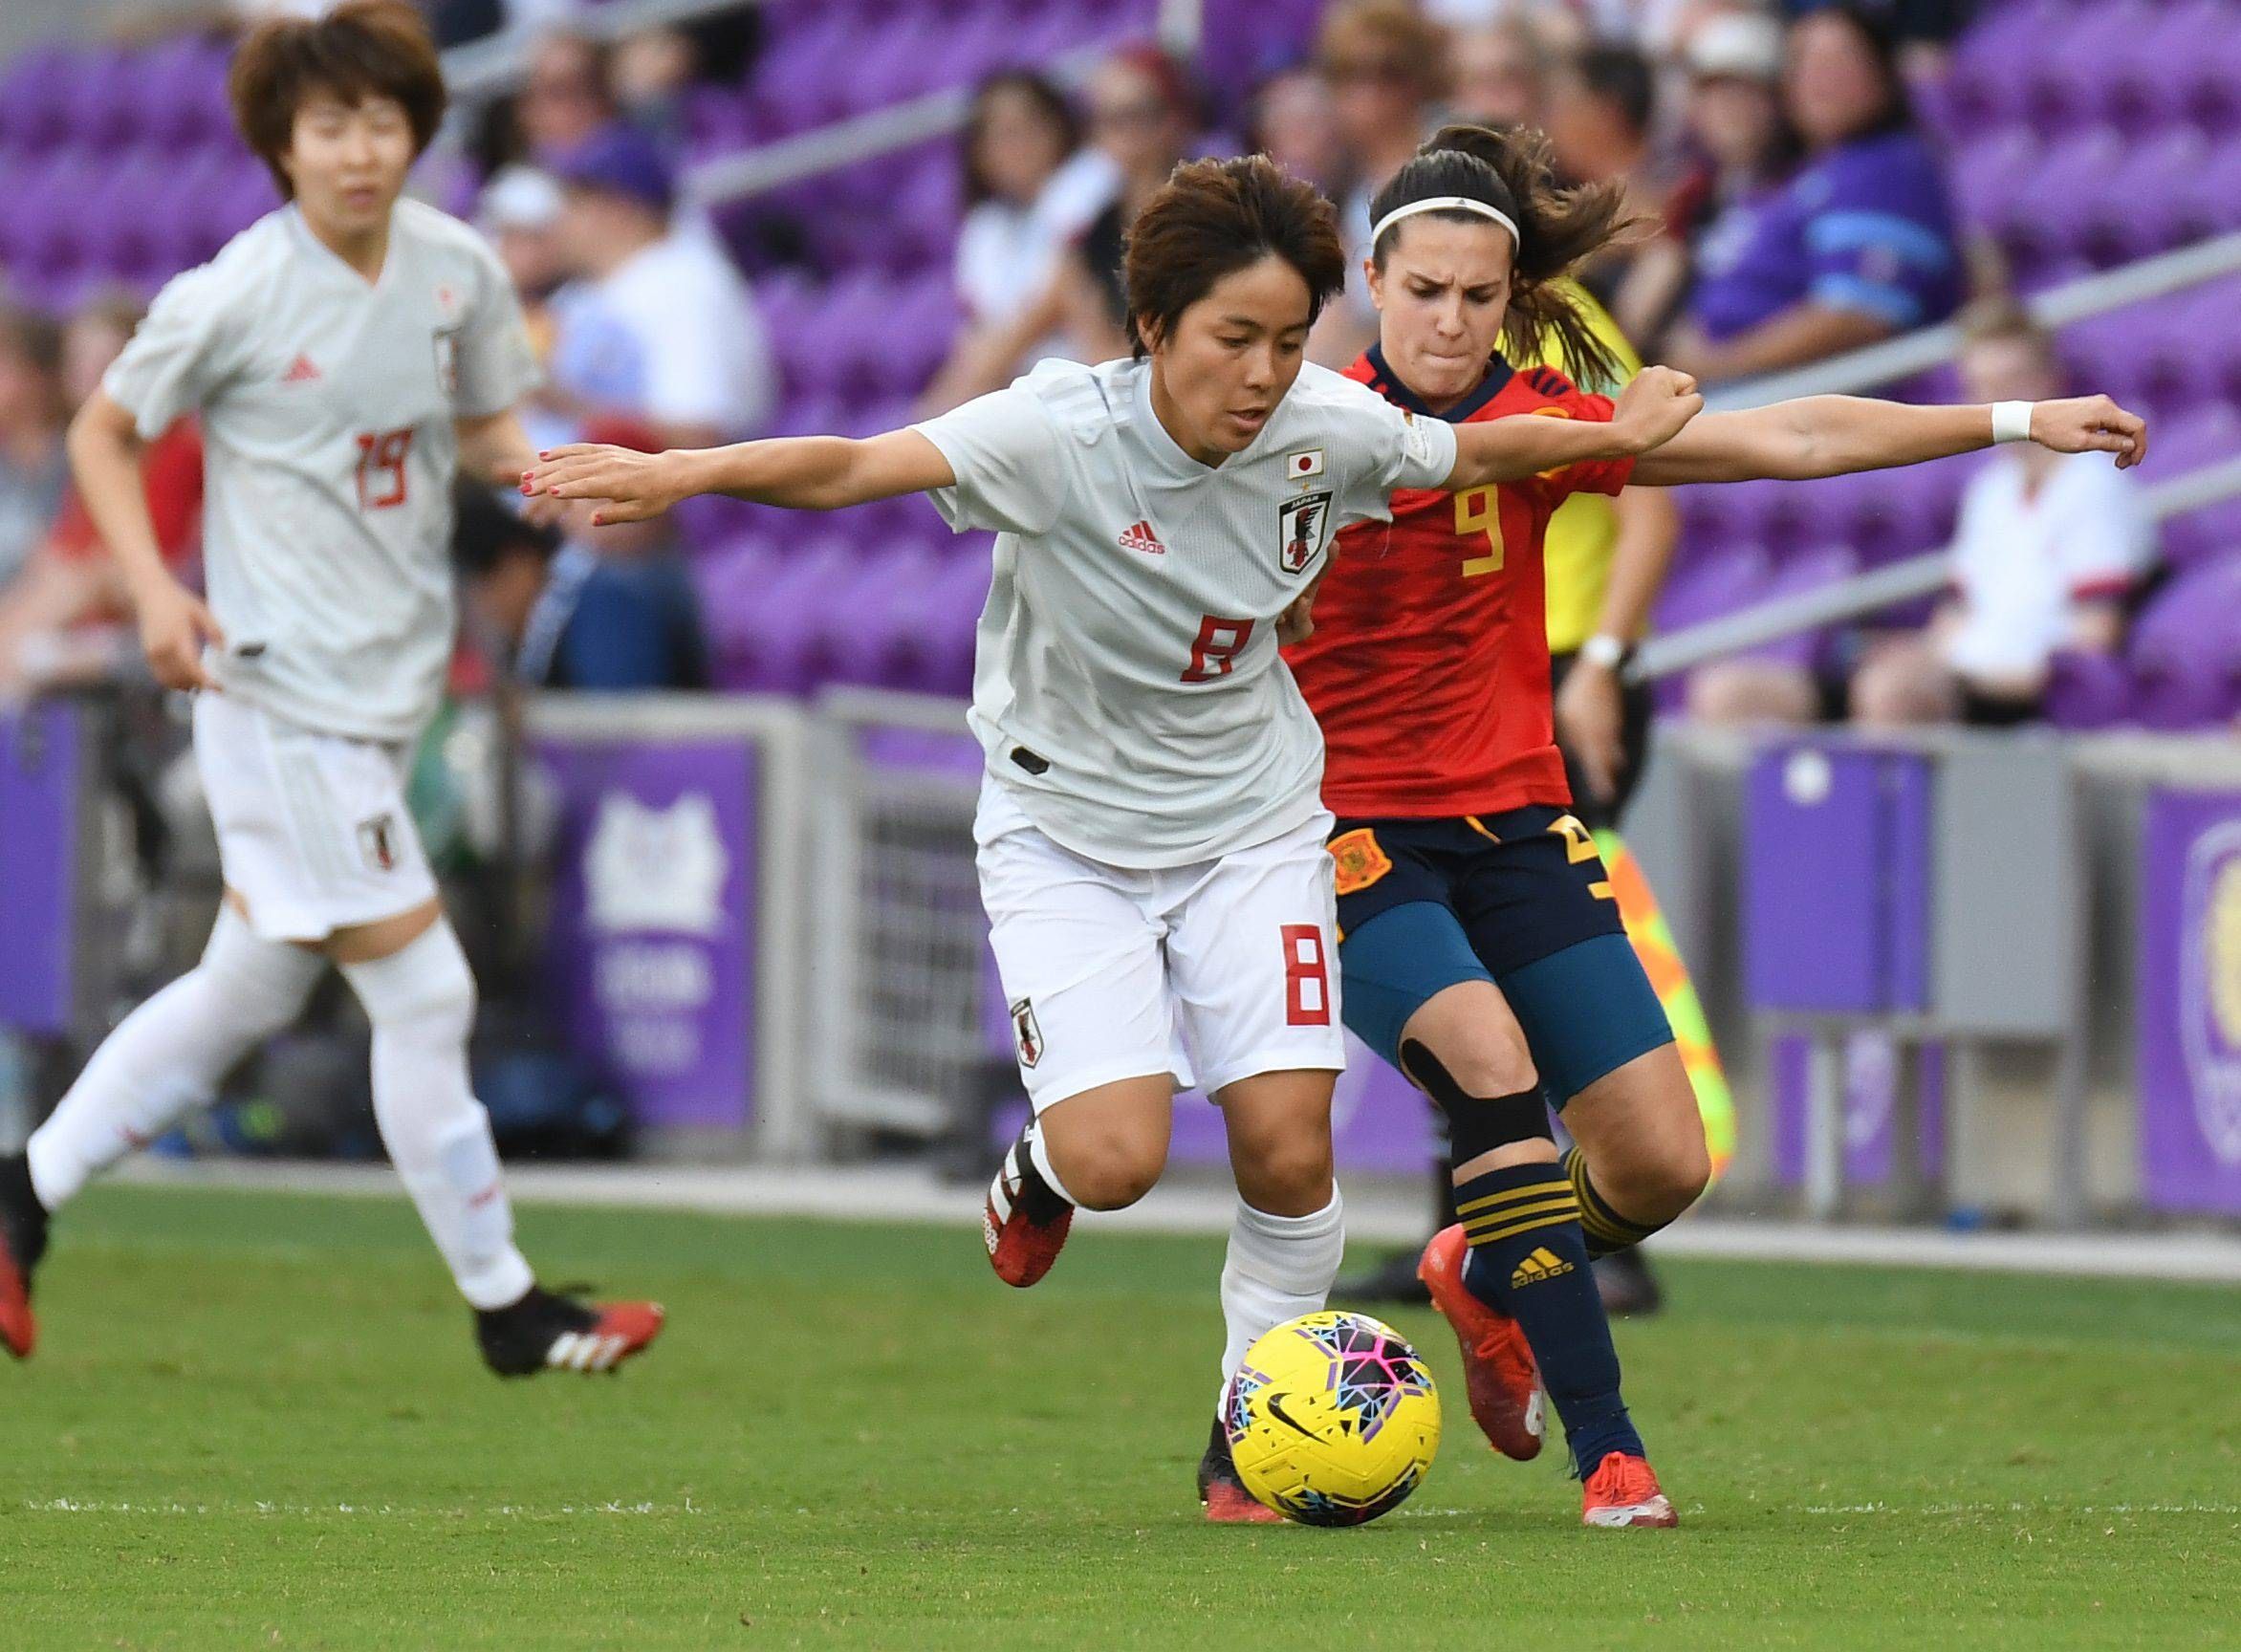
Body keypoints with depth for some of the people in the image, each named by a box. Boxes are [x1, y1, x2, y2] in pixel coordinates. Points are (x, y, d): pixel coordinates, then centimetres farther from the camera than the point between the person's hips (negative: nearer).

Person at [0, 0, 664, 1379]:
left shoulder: (459, 270, 2)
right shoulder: (238, 296, -13)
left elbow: (481, 426, 17)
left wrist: (530, 467, -6)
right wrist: (157, 590, -14)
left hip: (389, 687, 7)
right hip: (283, 699, -7)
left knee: (248, 994, 16)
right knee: (424, 993, -6)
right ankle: (505, 1306, 4)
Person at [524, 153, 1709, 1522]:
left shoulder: (1330, 433, -14)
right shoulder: (1060, 434, -27)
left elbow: (1474, 454, 9)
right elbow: (850, 469, -40)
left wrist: (1623, 434, 17)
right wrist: (682, 475, -55)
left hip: (1251, 818, 3)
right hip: (1067, 829, -3)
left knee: (1290, 1151, -7)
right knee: (1119, 1161, -17)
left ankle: (1252, 1443, 16)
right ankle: (1044, 1166, 22)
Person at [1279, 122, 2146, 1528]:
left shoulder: (1538, 426, 0)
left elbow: (1789, 441, -2)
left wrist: (2012, 422, -5)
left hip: (1517, 826, 4)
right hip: (1351, 833, -4)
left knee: (1664, 1165, -4)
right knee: (1493, 1061, -29)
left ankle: (1486, 1280, 30)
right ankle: (1606, 1446, -25)